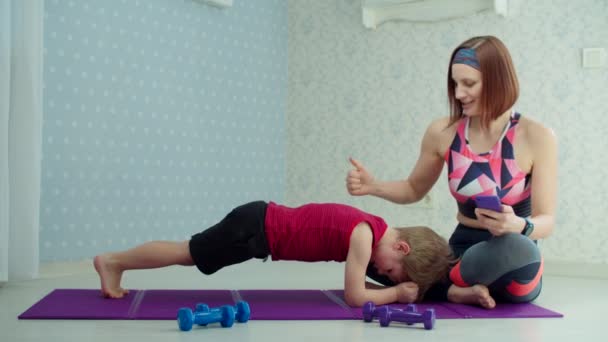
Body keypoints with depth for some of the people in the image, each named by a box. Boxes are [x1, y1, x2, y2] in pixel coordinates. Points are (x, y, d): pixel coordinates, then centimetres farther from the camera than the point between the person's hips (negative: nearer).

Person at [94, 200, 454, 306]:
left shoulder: (374, 229, 5)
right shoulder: (366, 234, -21)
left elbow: (357, 283, 15)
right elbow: (355, 296, -21)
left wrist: (402, 285, 4)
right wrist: (398, 292, -11)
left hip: (264, 221, 8)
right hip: (257, 228, -8)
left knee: (190, 255, 19)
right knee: (186, 254, 2)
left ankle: (115, 263, 30)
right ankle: (112, 260, 16)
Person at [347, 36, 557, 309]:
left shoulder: (537, 137, -13)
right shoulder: (442, 132, -4)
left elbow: (546, 222, -14)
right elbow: (414, 189, 13)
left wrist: (517, 225, -37)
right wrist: (373, 187, -7)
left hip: (509, 261, -2)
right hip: (461, 252, 3)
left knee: (519, 250, -40)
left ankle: (446, 282, -10)